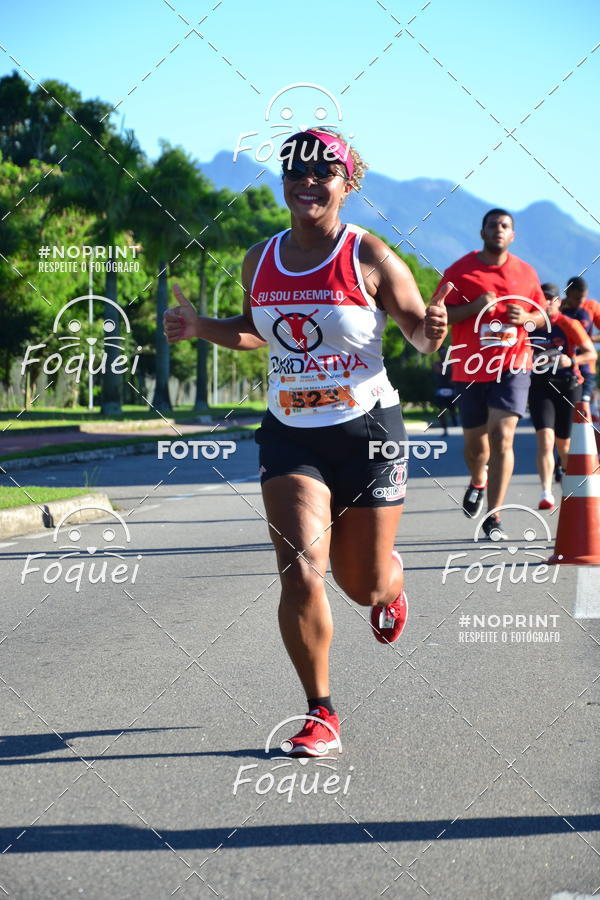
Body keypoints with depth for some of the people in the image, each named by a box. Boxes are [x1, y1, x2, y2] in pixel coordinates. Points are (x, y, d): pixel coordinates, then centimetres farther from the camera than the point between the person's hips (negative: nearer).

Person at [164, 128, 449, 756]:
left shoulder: (369, 256, -8)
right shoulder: (260, 260, 4)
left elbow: (419, 332, -1)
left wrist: (432, 328, -24)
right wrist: (201, 327, 3)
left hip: (367, 431, -2)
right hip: (290, 437, 2)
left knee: (364, 585, 9)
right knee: (300, 574, -15)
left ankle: (390, 583, 50)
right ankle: (320, 714, 1)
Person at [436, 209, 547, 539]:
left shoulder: (526, 273, 8)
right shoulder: (459, 270, 0)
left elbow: (542, 315, 18)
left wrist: (526, 318, -5)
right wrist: (473, 307, -17)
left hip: (512, 367, 0)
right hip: (471, 370, 0)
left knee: (503, 436, -15)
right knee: (474, 442, 9)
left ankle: (493, 516, -11)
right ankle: (478, 482, 45)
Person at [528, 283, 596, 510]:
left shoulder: (569, 325, -4)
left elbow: (591, 354, -5)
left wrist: (571, 360, -23)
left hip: (568, 387, -1)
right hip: (539, 387, 1)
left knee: (564, 442, 10)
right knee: (544, 439, -17)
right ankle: (546, 494, -23)